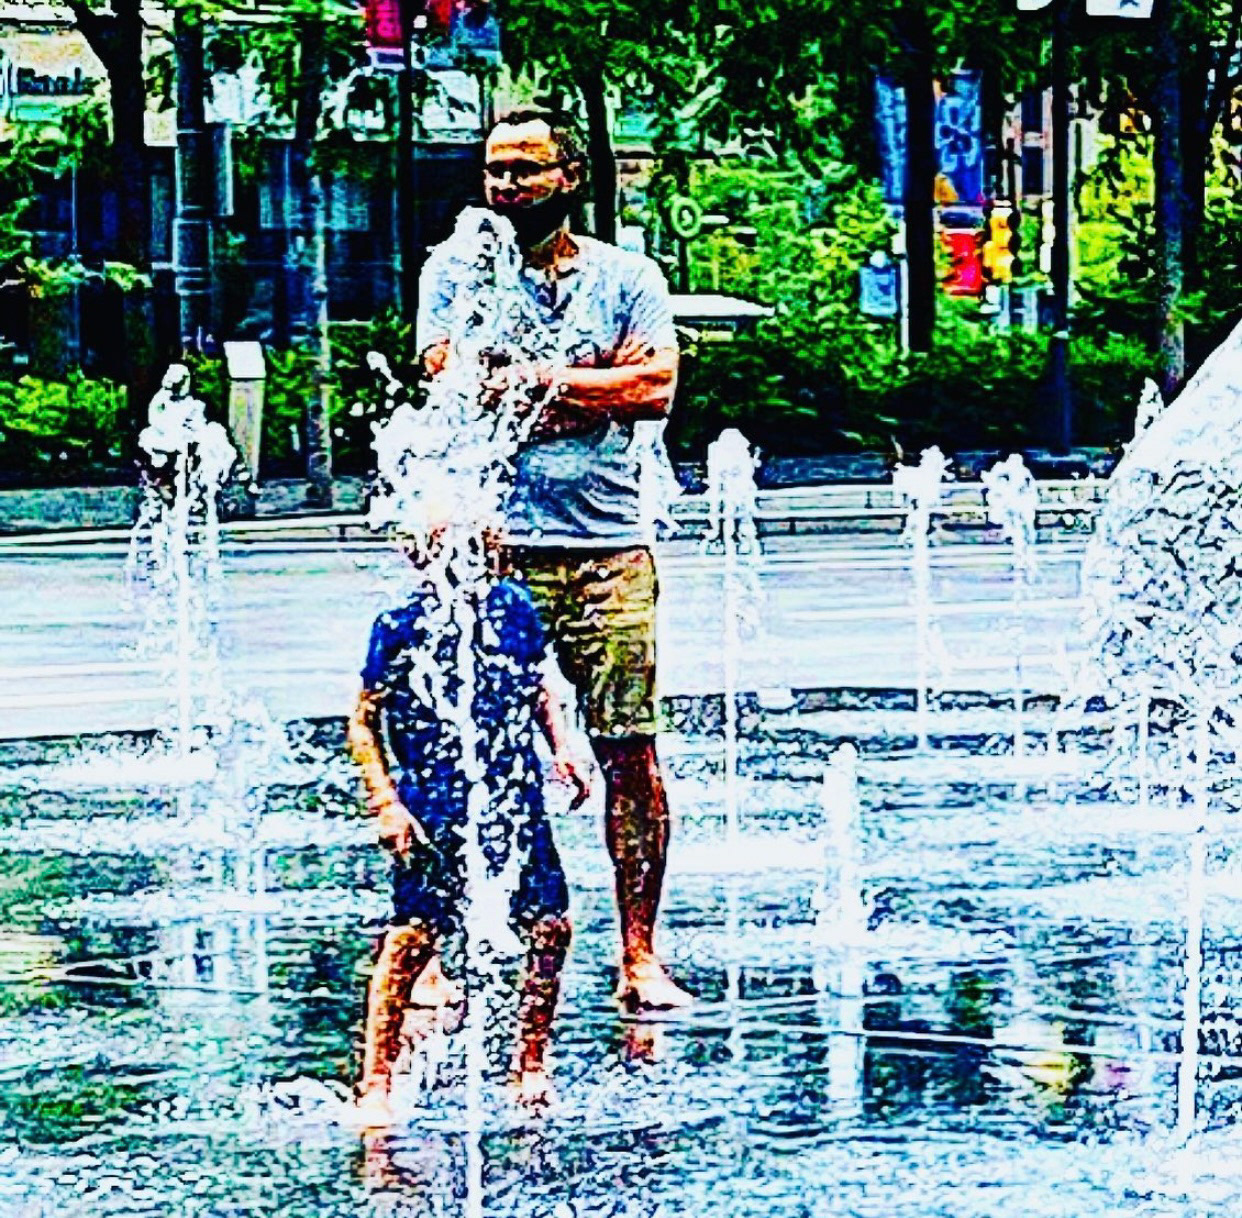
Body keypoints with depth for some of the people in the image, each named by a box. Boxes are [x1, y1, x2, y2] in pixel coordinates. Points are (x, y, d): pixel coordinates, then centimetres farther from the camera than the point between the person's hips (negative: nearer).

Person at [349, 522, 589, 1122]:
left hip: (515, 798, 4)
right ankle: (375, 1083, 0)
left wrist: (561, 748, 12)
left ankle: (529, 1068, 19)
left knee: (551, 926, 2)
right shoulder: (402, 626, -8)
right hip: (435, 810, -4)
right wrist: (386, 803, -9)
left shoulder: (512, 606, 4)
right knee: (413, 937, -9)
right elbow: (363, 724, -3)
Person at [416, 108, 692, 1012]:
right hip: (493, 548, 0)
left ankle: (640, 955, 6)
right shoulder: (454, 269, 10)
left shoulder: (626, 275, 11)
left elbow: (657, 389, -3)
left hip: (608, 548, 1)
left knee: (630, 750, -2)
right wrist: (599, 377, -4)